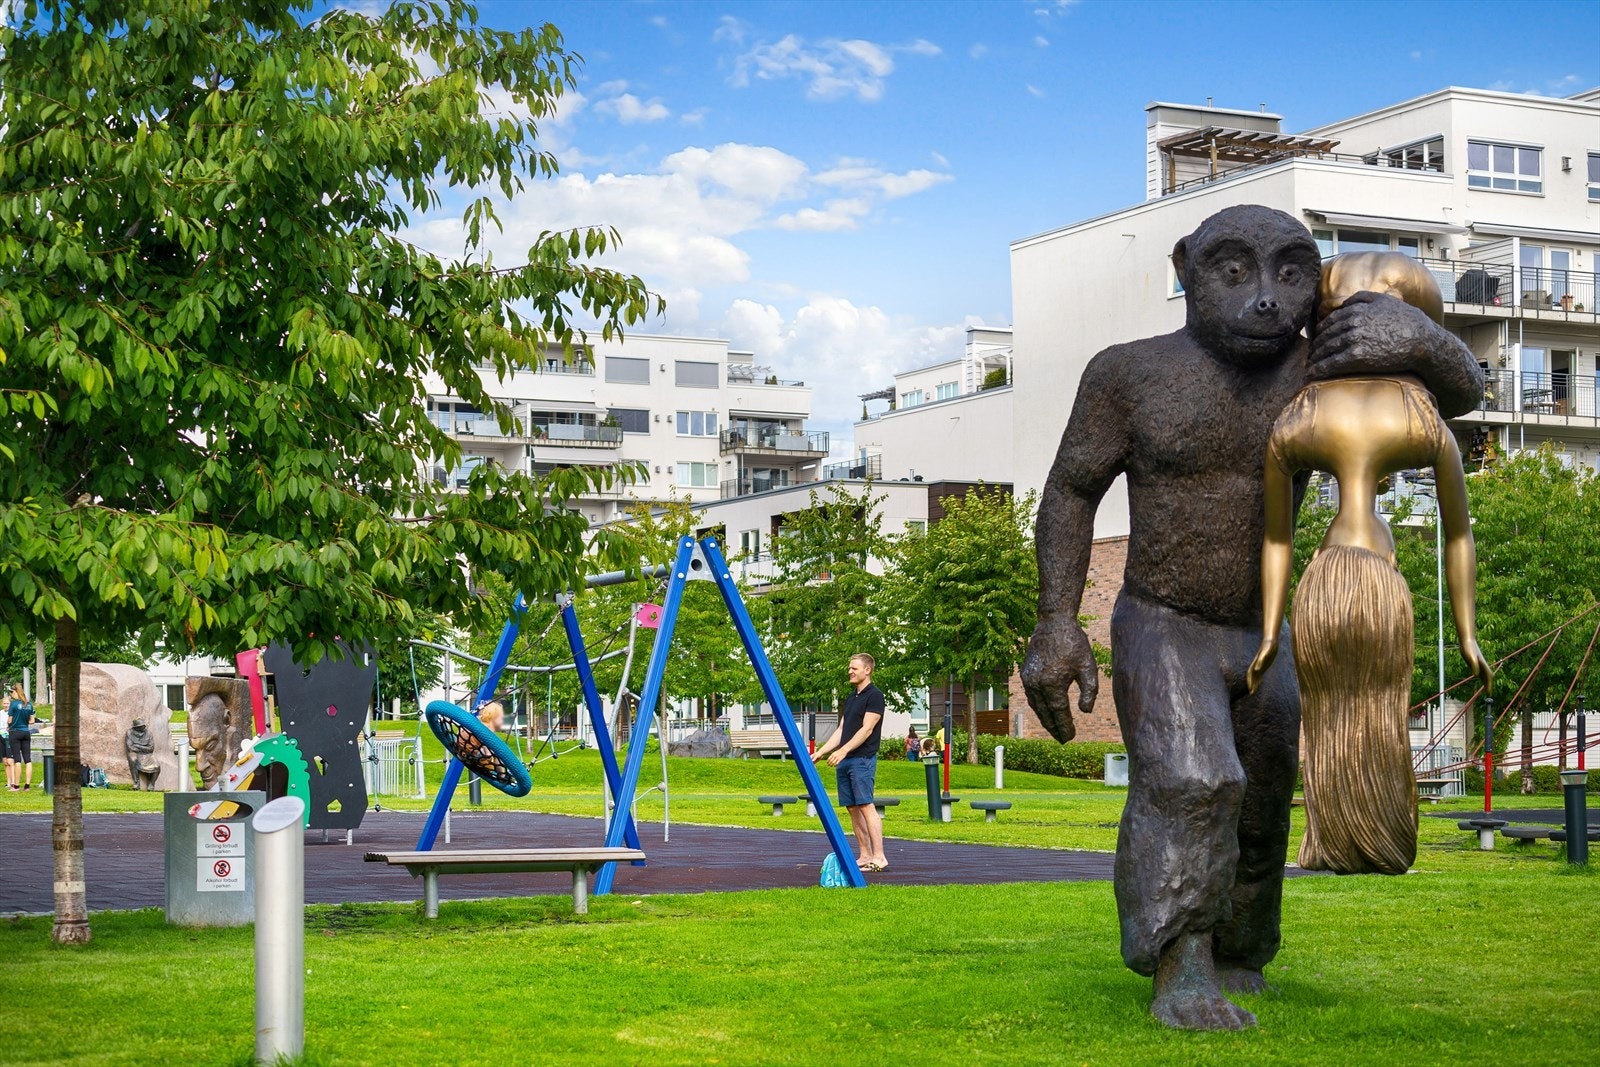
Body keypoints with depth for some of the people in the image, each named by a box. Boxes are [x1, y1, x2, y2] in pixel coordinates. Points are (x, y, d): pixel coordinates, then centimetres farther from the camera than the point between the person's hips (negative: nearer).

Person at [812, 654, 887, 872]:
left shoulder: (874, 696, -7)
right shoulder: (851, 698, 20)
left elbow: (866, 729, -15)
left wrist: (843, 751, -21)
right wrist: (821, 752, 13)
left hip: (863, 759, -9)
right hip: (845, 760, 9)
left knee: (865, 806, -14)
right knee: (852, 808, 6)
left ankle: (879, 857, -15)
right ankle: (865, 856, 9)